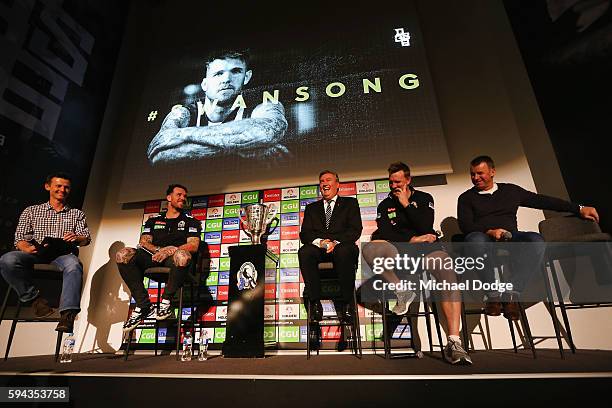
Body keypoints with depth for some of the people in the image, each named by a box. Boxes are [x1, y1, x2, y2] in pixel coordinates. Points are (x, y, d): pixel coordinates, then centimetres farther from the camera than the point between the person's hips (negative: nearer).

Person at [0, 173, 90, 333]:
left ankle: (67, 315, -45)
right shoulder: (31, 211, 21)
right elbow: (19, 238, 10)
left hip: (64, 254, -1)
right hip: (36, 254, 2)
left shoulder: (77, 214, 21)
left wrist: (76, 238, -16)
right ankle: (34, 297, -14)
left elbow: (86, 239, 9)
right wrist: (27, 248, -15)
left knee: (74, 265, -37)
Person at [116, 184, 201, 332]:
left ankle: (167, 300, -16)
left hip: (174, 258, -3)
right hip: (153, 256, 4)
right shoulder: (153, 220, 25)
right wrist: (158, 250, -10)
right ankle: (143, 305, -18)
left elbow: (193, 246, 0)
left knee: (183, 255, -39)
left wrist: (171, 249, -17)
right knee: (123, 255, -23)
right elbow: (144, 243, 11)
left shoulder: (191, 221, 15)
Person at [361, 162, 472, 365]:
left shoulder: (424, 198, 15)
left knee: (448, 272, -34)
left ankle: (454, 342, -33)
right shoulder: (385, 205, 17)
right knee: (369, 248, -32)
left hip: (426, 244, 0)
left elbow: (425, 227, -2)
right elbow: (383, 234, 2)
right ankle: (402, 290, -17)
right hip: (397, 249, 1)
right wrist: (412, 239, -6)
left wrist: (406, 204, -2)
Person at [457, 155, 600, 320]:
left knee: (536, 240, -30)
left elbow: (543, 201, 22)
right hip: (484, 239, -3)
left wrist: (579, 209, 17)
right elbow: (465, 225, 0)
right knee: (475, 239, -38)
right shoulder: (466, 198, 14)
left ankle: (511, 292, -32)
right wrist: (489, 231, -16)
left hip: (511, 238, 3)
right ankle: (493, 294, -33)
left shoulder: (510, 190, 23)